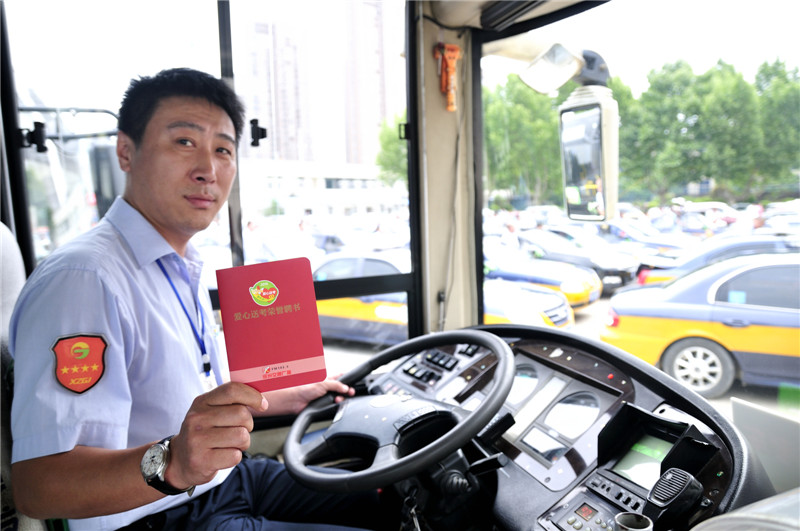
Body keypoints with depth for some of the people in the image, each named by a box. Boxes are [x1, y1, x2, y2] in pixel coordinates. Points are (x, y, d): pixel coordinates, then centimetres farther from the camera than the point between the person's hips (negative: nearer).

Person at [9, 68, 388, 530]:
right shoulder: (81, 280, -23)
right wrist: (171, 462, -46)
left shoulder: (183, 270, 10)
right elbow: (39, 485, -30)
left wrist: (291, 398, 20)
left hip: (227, 479, 9)